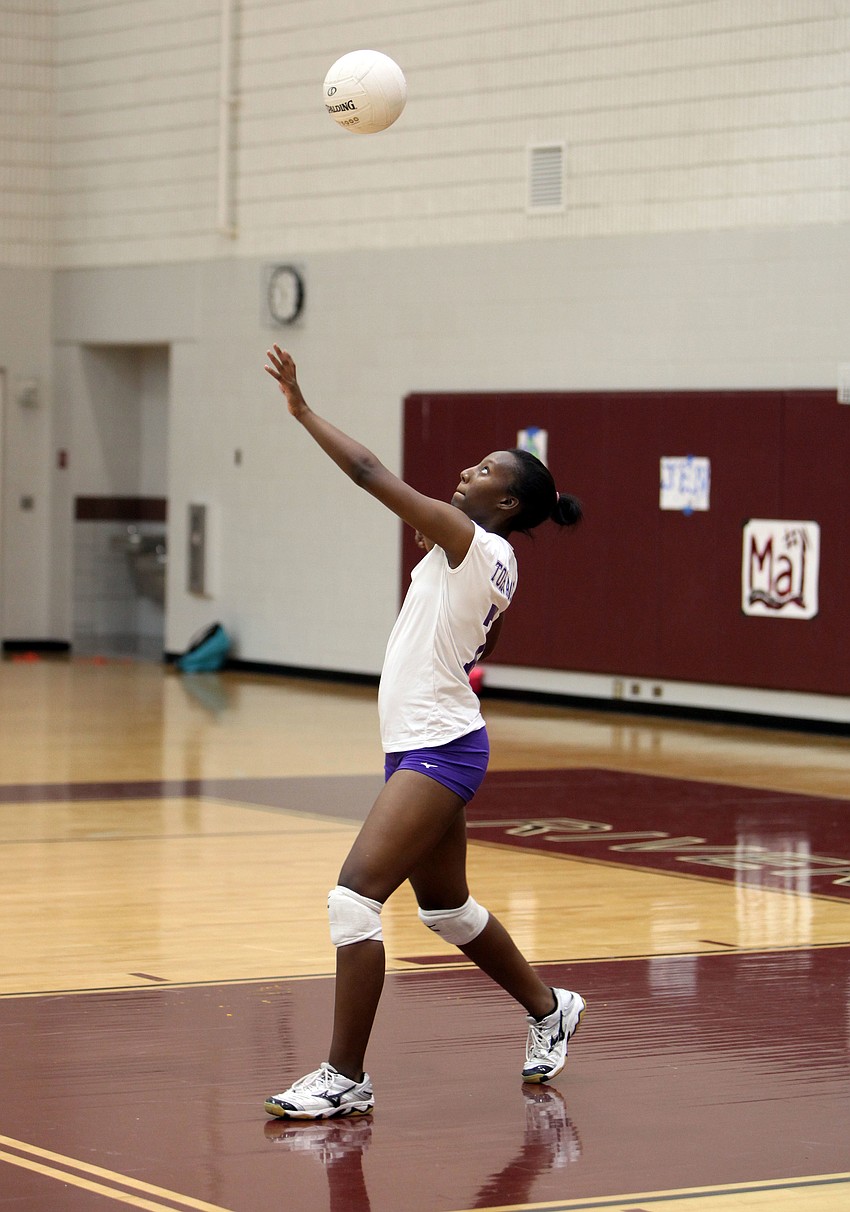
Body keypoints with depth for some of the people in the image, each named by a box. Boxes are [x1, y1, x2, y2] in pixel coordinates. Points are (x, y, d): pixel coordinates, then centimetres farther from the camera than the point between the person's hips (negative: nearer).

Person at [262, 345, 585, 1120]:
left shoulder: (475, 542, -15)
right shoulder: (496, 566, 10)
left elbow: (372, 475, -20)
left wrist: (302, 409, -16)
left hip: (437, 750, -11)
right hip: (425, 744, 11)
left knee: (355, 896, -15)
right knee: (447, 907, 24)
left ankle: (346, 1078, -12)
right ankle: (548, 1010, 44)